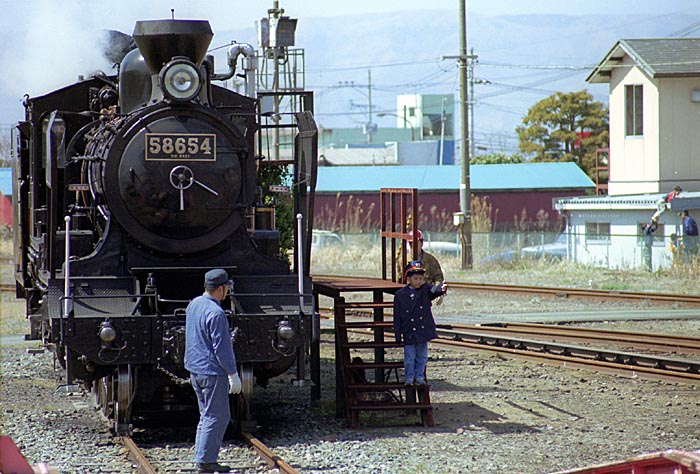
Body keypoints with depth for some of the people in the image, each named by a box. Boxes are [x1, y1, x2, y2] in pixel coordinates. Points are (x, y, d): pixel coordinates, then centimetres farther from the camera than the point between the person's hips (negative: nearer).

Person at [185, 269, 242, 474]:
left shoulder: (193, 304, 8)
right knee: (217, 416, -2)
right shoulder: (216, 313, -20)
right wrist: (233, 374, -14)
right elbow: (221, 348, -20)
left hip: (195, 370, 9)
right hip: (213, 372, -9)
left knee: (207, 415, 16)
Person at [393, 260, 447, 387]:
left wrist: (441, 289, -47)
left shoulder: (426, 290, 0)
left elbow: (434, 291, -22)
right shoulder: (400, 295, -5)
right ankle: (409, 377, 17)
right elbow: (397, 317, -2)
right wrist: (398, 335, -5)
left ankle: (419, 376, 24)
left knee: (422, 356, 11)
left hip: (423, 331, 2)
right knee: (409, 357, 4)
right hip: (409, 332, -2)